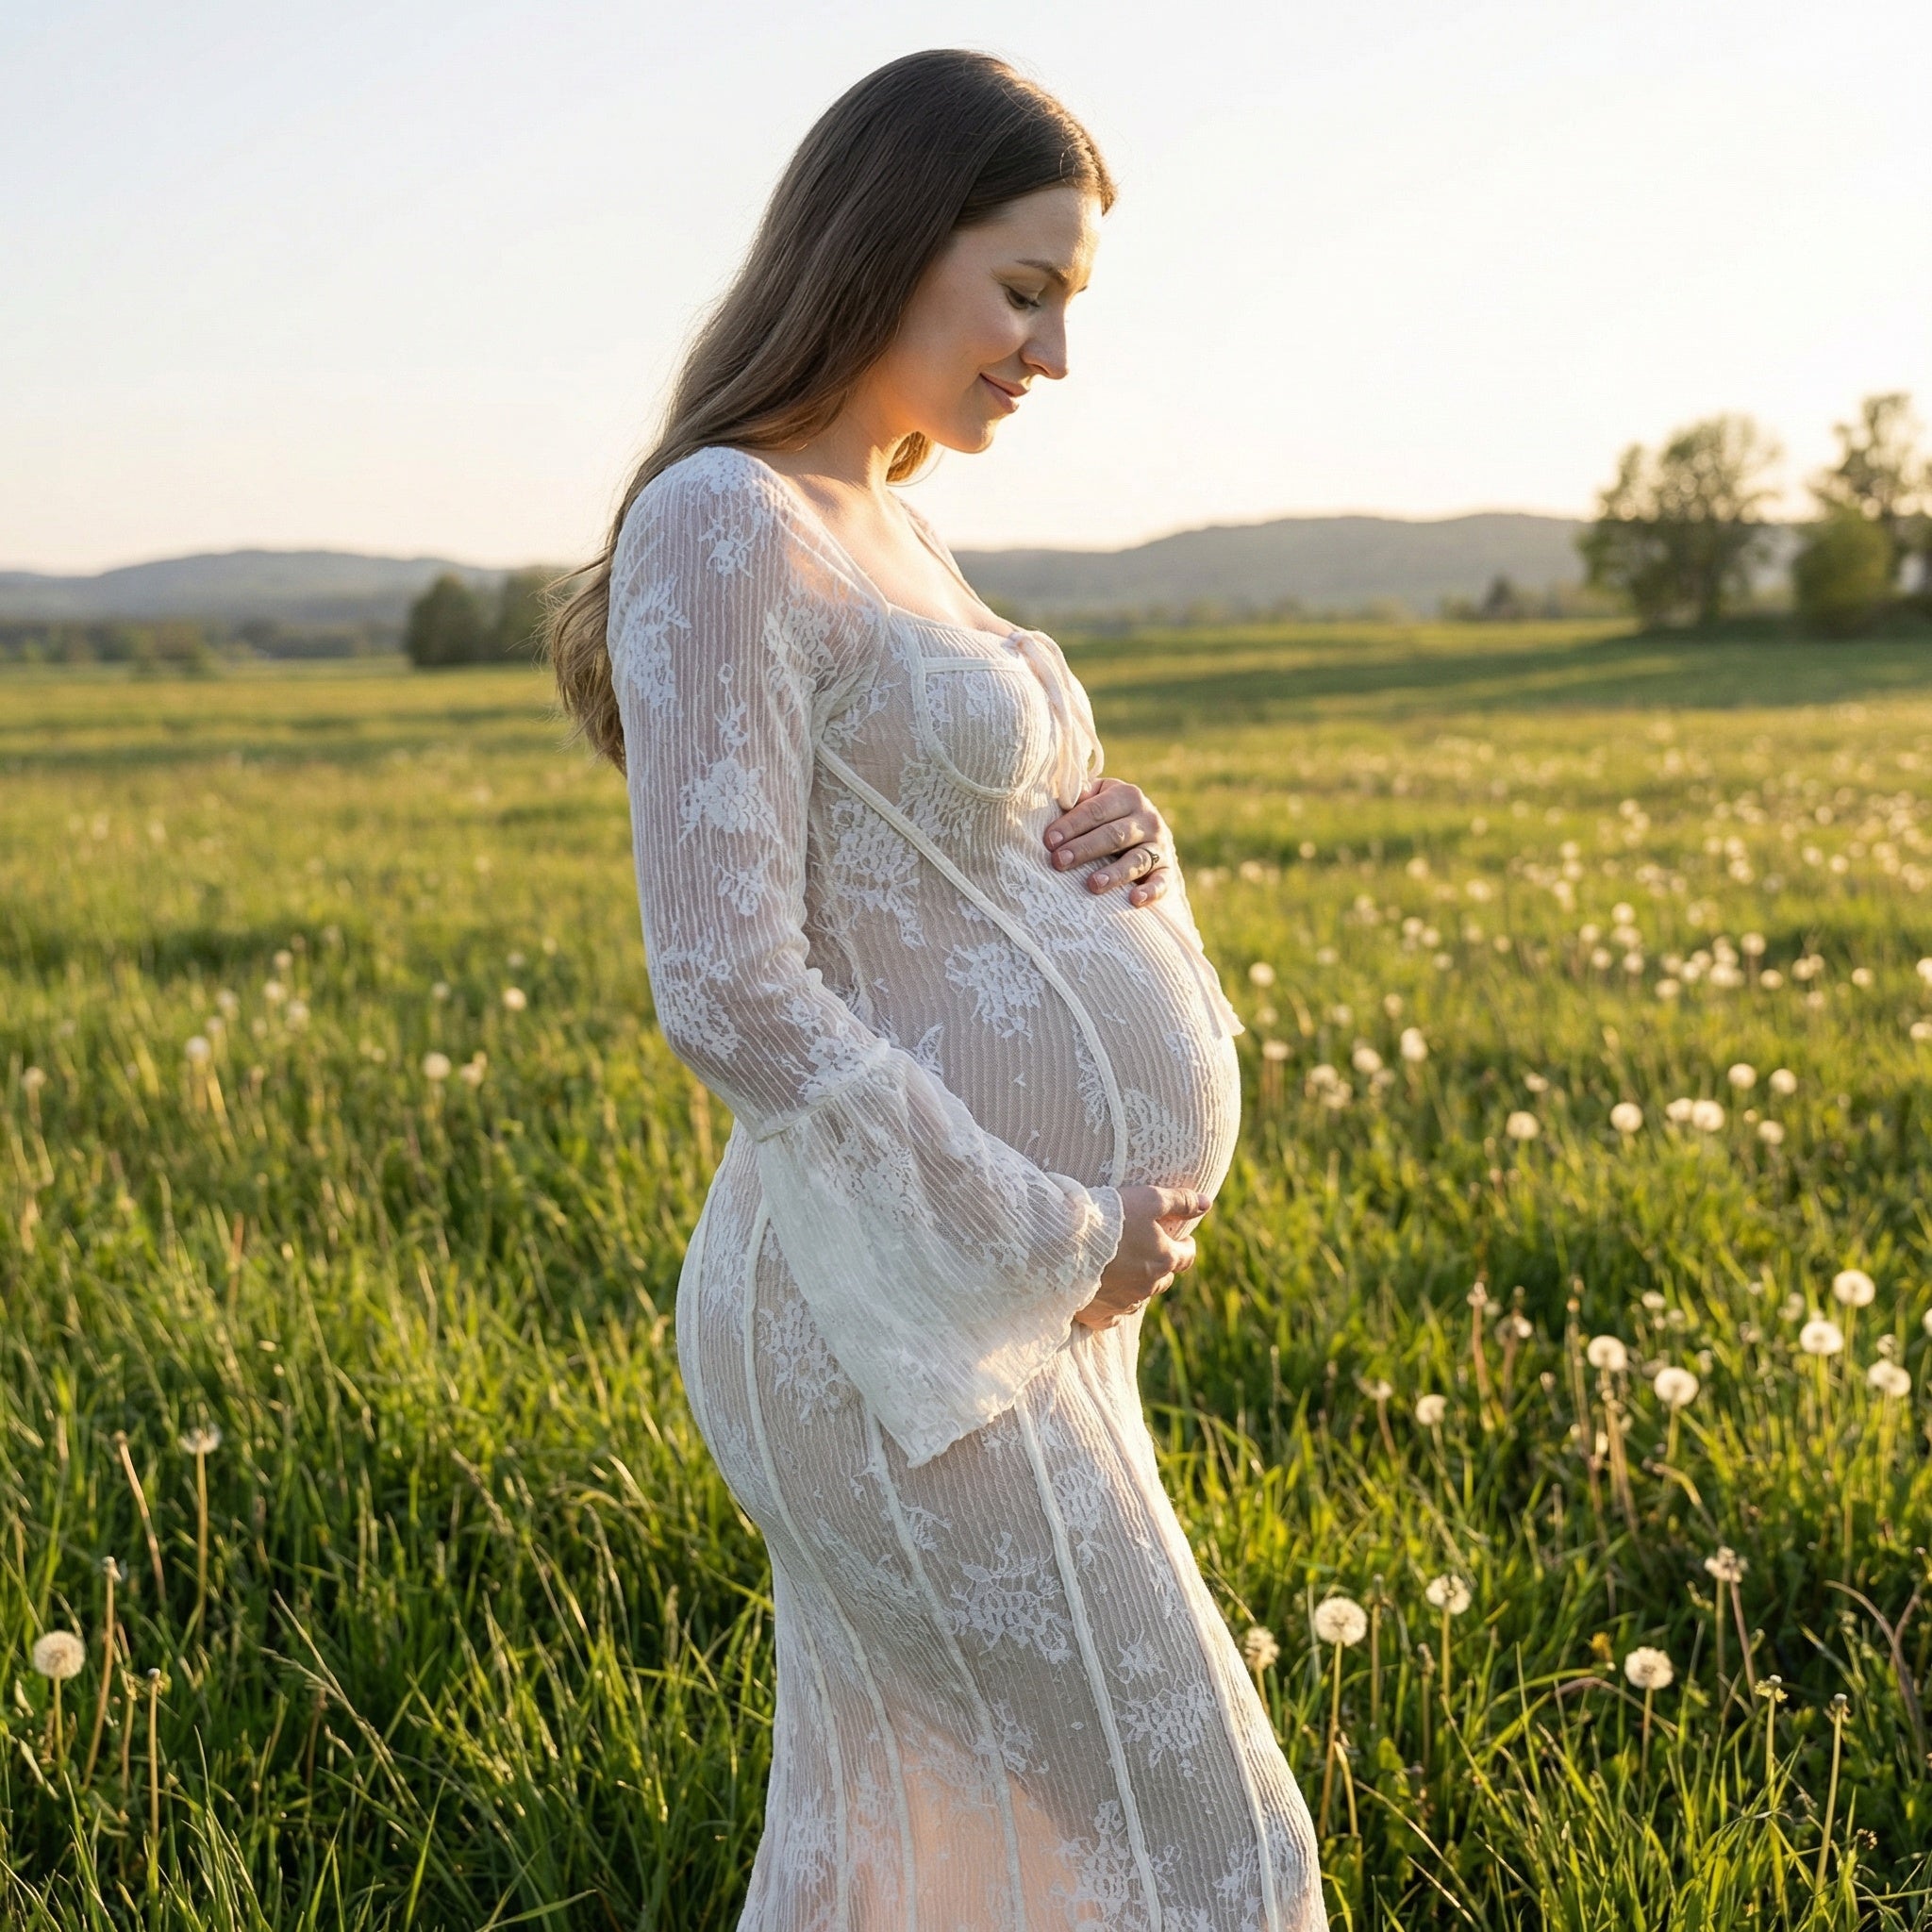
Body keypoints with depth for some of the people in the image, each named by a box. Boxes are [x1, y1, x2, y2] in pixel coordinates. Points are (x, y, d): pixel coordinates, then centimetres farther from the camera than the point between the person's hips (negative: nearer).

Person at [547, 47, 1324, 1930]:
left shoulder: (893, 531, 16)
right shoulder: (721, 528, -14)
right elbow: (730, 996, -21)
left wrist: (1125, 852, -2)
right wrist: (1053, 1237, -15)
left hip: (1025, 1301, 9)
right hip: (904, 1319, -9)